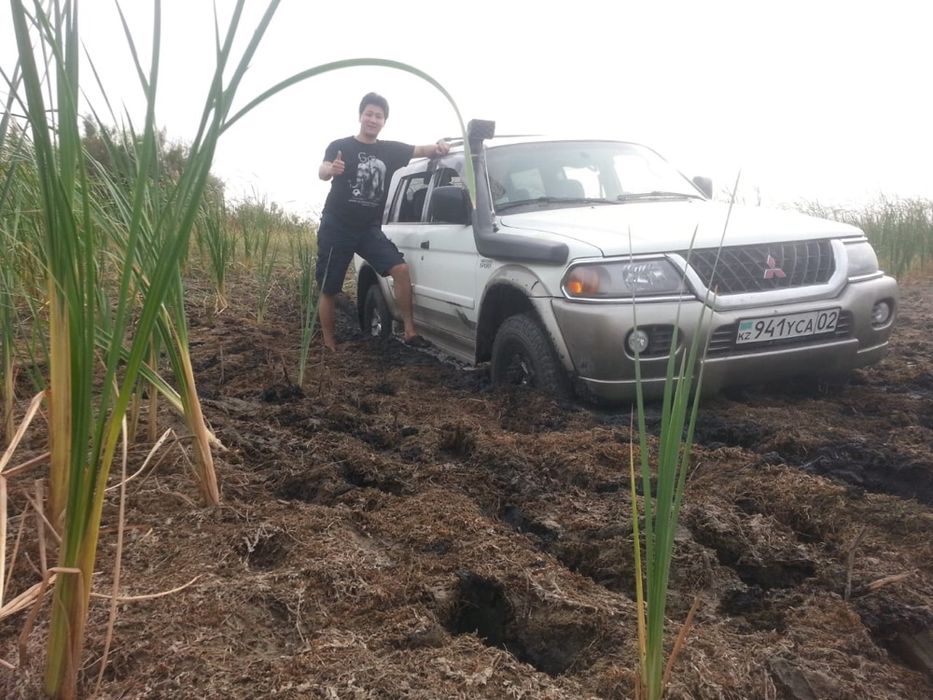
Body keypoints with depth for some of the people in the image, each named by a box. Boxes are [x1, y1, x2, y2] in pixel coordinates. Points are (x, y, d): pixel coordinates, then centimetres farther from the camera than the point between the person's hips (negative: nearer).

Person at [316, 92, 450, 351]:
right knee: (328, 290, 1)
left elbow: (422, 150, 0)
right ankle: (329, 345, 14)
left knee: (400, 269, -17)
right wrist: (330, 170, -44)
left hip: (369, 229, 3)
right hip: (336, 229, -3)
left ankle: (410, 331, -12)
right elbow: (322, 172, -20)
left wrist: (438, 147, -23)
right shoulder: (340, 146, -3)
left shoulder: (390, 150, 8)